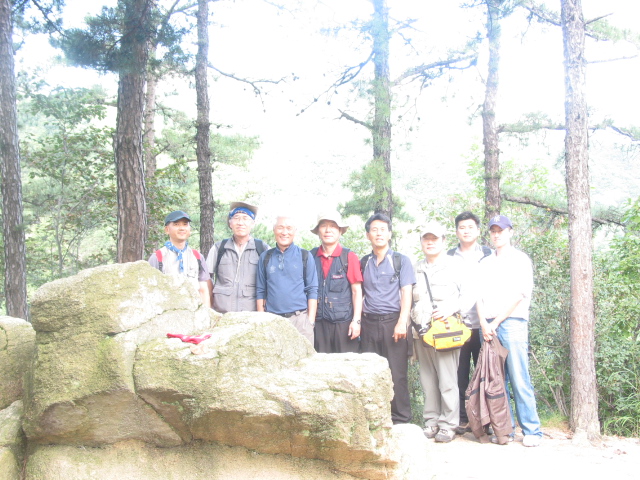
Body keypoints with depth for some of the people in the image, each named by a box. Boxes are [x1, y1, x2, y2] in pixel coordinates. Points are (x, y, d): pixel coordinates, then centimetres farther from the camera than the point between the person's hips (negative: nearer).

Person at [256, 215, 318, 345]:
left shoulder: (305, 256, 6)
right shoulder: (265, 257, 11)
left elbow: (312, 290, 4)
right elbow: (260, 291, 12)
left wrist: (310, 321, -3)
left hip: (300, 319, -1)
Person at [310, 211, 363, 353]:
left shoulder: (349, 257, -1)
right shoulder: (311, 256, 6)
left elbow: (357, 291, -1)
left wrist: (356, 320, -7)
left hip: (344, 322, -2)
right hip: (318, 323, 2)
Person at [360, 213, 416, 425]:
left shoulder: (400, 260, 5)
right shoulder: (363, 263, 15)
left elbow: (406, 294, -2)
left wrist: (402, 322, -13)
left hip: (392, 322, -3)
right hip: (369, 323, 3)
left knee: (397, 374, -4)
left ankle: (401, 420, 4)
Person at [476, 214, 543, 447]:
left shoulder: (520, 259, 6)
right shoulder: (485, 263, 20)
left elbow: (520, 295, -4)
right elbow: (480, 296, 12)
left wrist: (496, 322, -7)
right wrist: (484, 324, -4)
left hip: (512, 323, -4)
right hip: (488, 326, 4)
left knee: (519, 380, -8)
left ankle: (532, 431, -2)